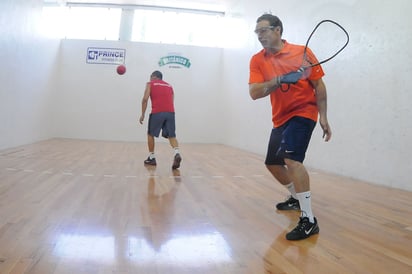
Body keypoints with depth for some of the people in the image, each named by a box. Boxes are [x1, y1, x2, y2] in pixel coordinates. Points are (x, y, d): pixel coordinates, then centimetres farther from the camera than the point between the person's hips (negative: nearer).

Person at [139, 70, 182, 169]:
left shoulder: (150, 84, 14)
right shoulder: (169, 86, 26)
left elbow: (145, 99, 2)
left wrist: (142, 114, 4)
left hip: (157, 112, -3)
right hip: (170, 112, 3)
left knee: (150, 134, 15)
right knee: (171, 135, 4)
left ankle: (151, 158, 18)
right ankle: (177, 153, -21)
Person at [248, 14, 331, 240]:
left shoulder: (302, 52, -9)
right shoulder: (257, 60, -1)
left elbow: (319, 85, -4)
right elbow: (254, 93, -13)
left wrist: (323, 117, -8)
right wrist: (279, 80, -29)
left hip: (303, 112, -6)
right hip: (280, 118, 6)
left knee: (291, 158, -25)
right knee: (272, 163, 16)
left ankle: (309, 220, -19)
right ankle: (296, 198, 42)